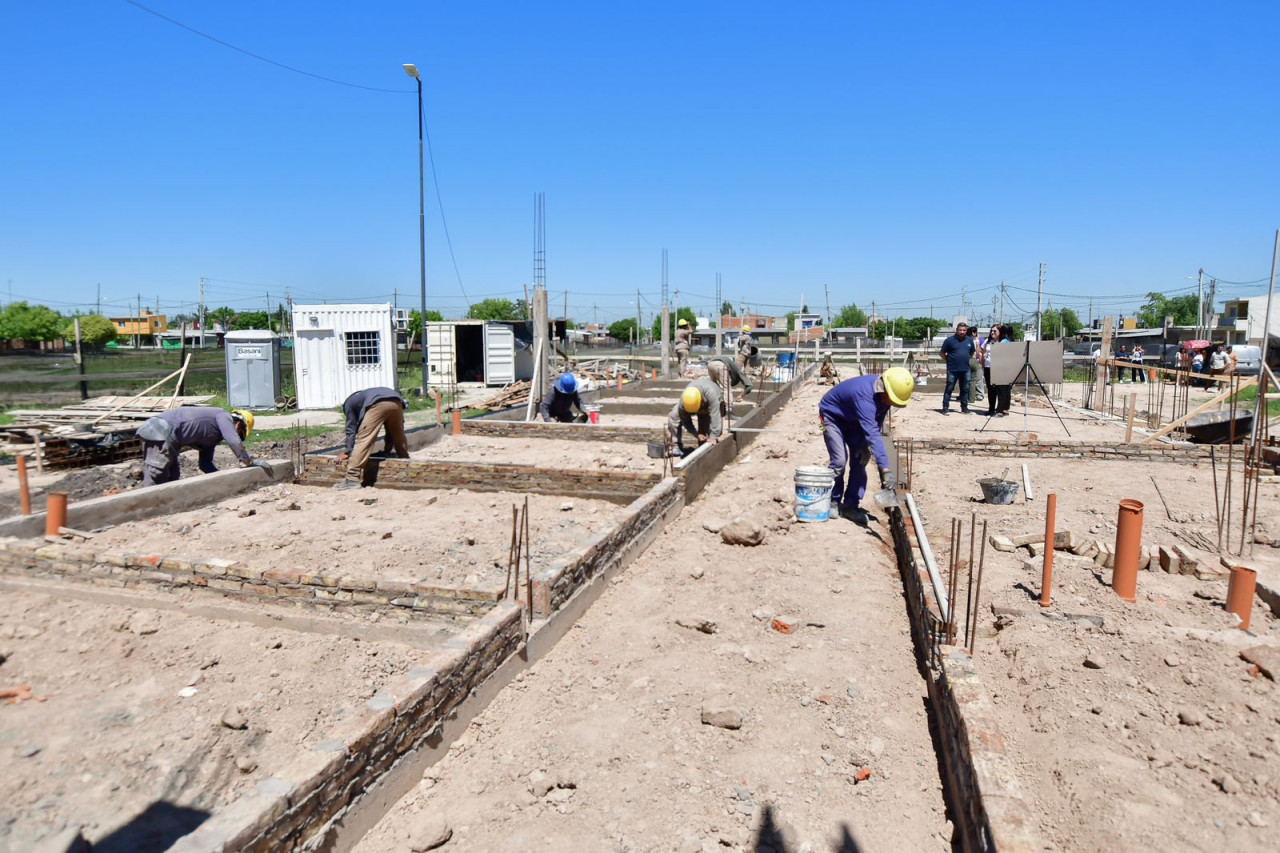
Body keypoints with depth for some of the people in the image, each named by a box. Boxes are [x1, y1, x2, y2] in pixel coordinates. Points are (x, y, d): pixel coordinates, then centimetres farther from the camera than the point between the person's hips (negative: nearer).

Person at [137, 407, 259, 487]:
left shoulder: (213, 436, 26)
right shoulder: (224, 417, 0)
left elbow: (205, 464, 26)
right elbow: (234, 442, -16)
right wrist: (249, 462, -7)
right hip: (162, 431, -10)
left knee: (171, 480, 15)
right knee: (153, 484, -11)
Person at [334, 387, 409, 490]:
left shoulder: (349, 403, 33)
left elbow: (351, 429, 24)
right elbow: (390, 427, 45)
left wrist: (348, 451, 28)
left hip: (377, 404, -6)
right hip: (396, 402, 6)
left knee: (362, 440, -2)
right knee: (399, 438, 26)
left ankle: (353, 478, -7)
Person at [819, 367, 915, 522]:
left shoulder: (884, 394, -17)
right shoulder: (864, 395, -42)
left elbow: (876, 425, -1)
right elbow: (872, 434, -50)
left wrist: (864, 445, -16)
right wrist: (885, 470, -54)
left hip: (852, 420, 7)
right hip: (831, 416, -7)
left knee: (860, 458, -6)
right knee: (839, 460, -18)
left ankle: (851, 504, 2)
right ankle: (832, 502, 1)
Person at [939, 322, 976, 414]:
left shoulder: (970, 340, 8)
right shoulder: (950, 340, -5)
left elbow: (972, 352, 22)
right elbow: (942, 353, 0)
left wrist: (967, 360, 12)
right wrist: (949, 361, -3)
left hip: (965, 369, 5)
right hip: (952, 369, -5)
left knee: (965, 389, 10)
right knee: (949, 388, -2)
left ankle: (964, 408, 18)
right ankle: (945, 408, 2)